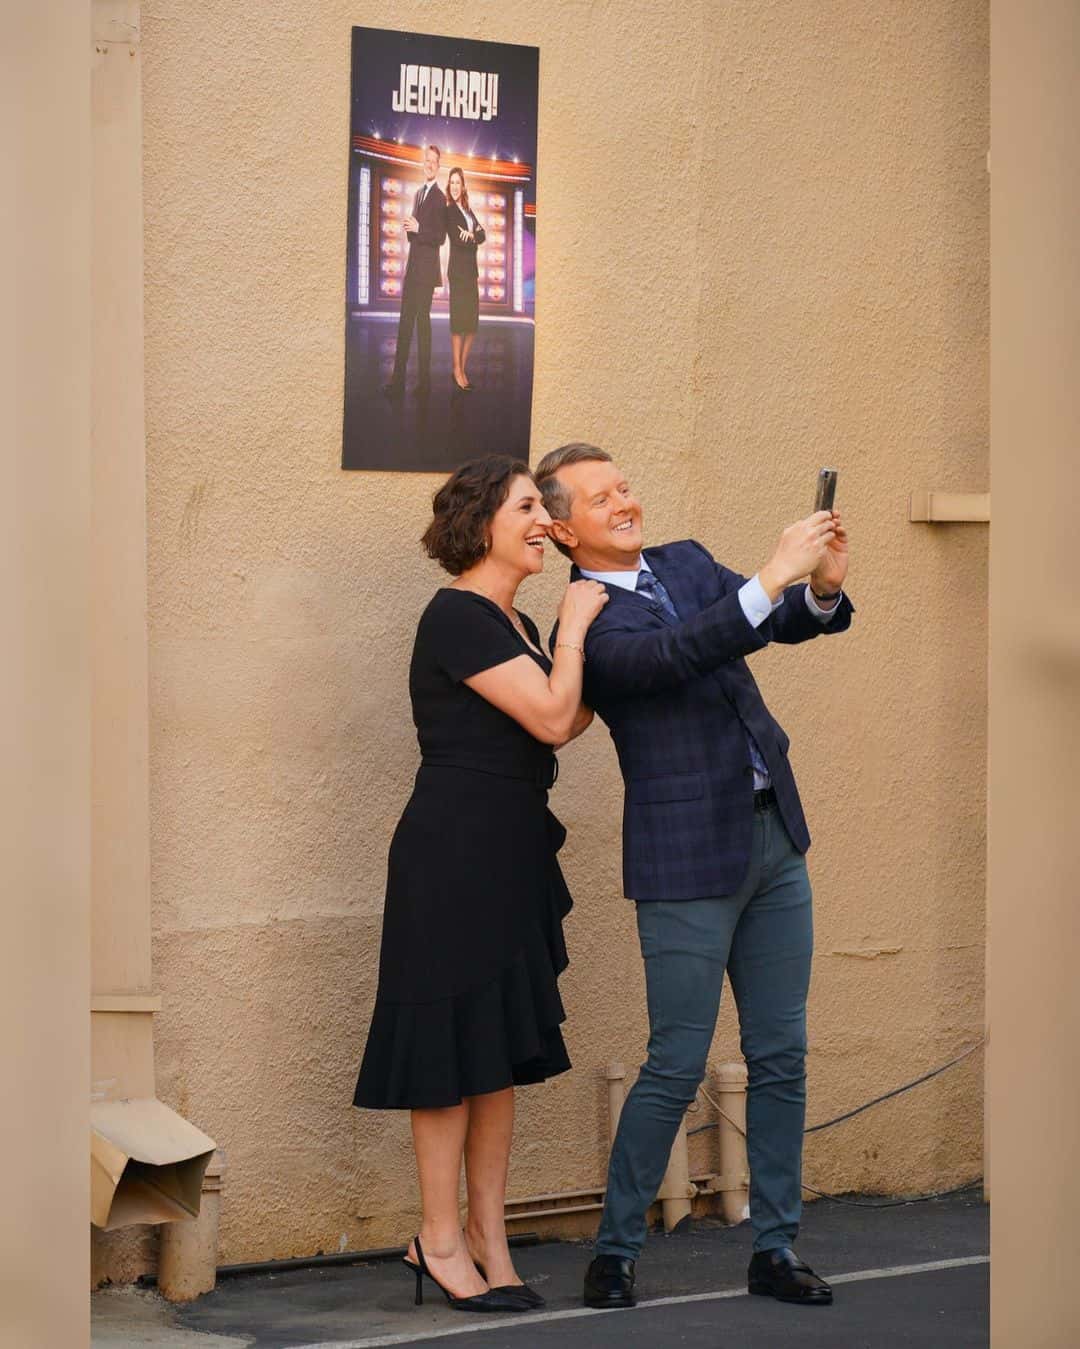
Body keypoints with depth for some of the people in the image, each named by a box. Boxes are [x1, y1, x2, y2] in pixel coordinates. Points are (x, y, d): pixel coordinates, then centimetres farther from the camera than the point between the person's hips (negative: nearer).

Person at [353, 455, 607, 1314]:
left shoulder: (512, 625, 15)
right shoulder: (458, 618, -14)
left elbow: (575, 719, 16)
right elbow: (552, 719, -18)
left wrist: (602, 631, 9)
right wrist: (575, 627, -6)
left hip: (510, 854, 9)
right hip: (454, 852, -9)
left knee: (505, 1049, 10)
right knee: (455, 1046, -3)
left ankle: (488, 1236, 15)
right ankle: (439, 1238, 5)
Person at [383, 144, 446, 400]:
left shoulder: (439, 198, -9)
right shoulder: (418, 193, 18)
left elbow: (440, 237, -14)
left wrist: (418, 229, -23)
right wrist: (410, 228, 6)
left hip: (427, 266, -9)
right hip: (412, 264, 9)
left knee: (423, 319, -6)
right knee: (405, 320, 8)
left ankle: (424, 379, -1)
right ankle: (398, 378, 9)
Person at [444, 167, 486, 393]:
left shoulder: (468, 210, 17)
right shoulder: (449, 211, -5)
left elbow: (482, 235, 8)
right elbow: (457, 239, -15)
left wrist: (472, 235, -10)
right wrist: (474, 240, -3)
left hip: (471, 270, 8)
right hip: (458, 270, -8)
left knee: (472, 320, 7)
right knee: (458, 320, -8)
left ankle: (463, 367, 13)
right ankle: (457, 371, -7)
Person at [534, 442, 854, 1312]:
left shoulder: (687, 564, 11)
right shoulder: (584, 628, -11)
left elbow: (787, 621, 4)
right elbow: (676, 653, -28)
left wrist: (822, 586, -19)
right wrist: (774, 574, -32)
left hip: (774, 839, 7)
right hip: (688, 862, -7)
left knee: (781, 1054, 8)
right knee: (678, 1067, -4)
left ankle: (775, 1247, 15)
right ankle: (616, 1252, 9)